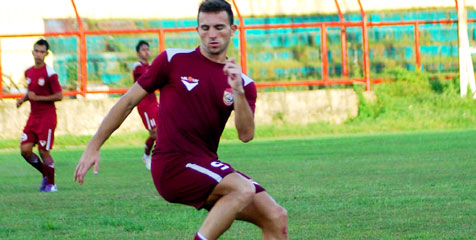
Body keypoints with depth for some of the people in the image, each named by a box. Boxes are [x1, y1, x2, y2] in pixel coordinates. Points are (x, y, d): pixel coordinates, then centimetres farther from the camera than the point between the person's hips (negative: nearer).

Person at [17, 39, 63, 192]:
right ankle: (45, 175, 19)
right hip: (33, 116, 7)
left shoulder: (49, 74, -13)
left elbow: (59, 96, -13)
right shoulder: (28, 72, 9)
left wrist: (37, 98, -16)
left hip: (47, 117, -7)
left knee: (44, 151, -5)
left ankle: (51, 184, 12)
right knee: (25, 149, -3)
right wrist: (23, 99, 4)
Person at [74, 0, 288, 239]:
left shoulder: (243, 83, 9)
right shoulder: (173, 60, 1)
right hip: (173, 164, -5)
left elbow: (246, 135, -5)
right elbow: (129, 101, 5)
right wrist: (93, 147, 4)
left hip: (206, 164, 5)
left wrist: (238, 92, -21)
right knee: (243, 189, -30)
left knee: (276, 217, -7)